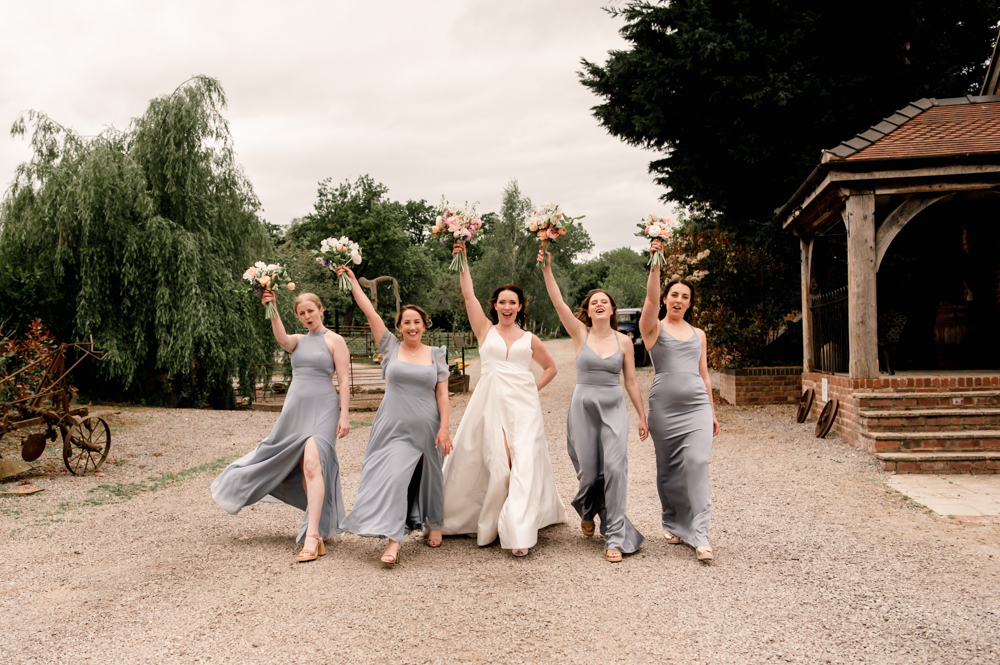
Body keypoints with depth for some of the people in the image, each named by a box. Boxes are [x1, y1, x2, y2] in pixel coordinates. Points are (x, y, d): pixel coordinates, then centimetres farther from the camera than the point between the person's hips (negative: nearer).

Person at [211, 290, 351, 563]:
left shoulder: (334, 340, 1)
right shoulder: (298, 341, 15)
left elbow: (344, 380, -4)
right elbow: (281, 338, -9)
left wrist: (344, 415, -11)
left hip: (322, 409, -6)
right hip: (295, 408, 6)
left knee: (312, 464, -21)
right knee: (302, 468, 7)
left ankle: (312, 536, -25)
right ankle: (320, 519, 22)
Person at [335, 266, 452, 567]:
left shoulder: (436, 355, 4)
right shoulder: (391, 348, 3)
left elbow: (442, 394, 2)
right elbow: (369, 311, 1)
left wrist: (444, 428, -6)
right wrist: (352, 280, 0)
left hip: (426, 429, 1)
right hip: (394, 427, -1)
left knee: (427, 477, 12)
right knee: (393, 477, -12)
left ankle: (433, 524, 35)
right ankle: (393, 540, -11)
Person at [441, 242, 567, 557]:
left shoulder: (529, 339, 13)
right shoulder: (485, 330, 9)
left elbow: (550, 367, 25)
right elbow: (468, 295, 1)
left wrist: (533, 387, 9)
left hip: (523, 404, 1)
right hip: (490, 403, 0)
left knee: (523, 464, -10)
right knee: (495, 464, 0)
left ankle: (519, 533, -12)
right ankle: (489, 524, 18)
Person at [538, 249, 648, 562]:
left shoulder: (624, 341, 4)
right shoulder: (580, 334, 0)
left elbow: (631, 381, 8)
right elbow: (559, 303, -13)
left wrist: (642, 416, 9)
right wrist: (547, 270, -24)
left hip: (614, 409, 0)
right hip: (583, 407, 0)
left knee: (615, 466, -14)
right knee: (589, 473, 5)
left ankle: (615, 537, -6)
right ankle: (587, 512, 41)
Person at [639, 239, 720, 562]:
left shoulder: (698, 335, 16)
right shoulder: (654, 328, 4)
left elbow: (704, 375, 19)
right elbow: (651, 297, -14)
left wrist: (712, 411, 18)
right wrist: (655, 263, -25)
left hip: (697, 404, 2)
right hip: (664, 405, -2)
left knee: (697, 463, -11)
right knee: (668, 468, 6)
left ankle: (699, 534, -11)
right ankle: (672, 523, 24)